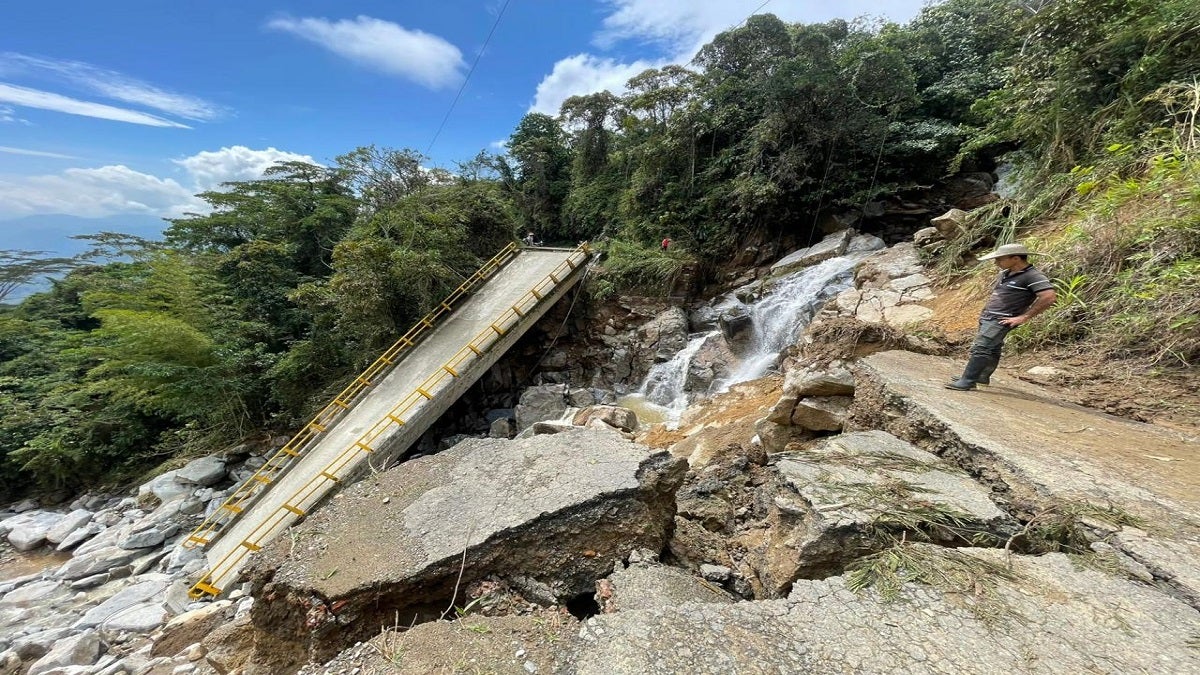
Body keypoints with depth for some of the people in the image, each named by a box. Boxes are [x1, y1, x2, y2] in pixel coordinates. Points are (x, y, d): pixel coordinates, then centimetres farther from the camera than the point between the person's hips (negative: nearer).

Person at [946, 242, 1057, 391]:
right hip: (987, 317, 9)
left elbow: (1049, 297, -20)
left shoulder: (1033, 276, -12)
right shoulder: (1005, 274, 14)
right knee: (992, 349, 18)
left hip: (1001, 321, -9)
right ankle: (983, 377, 26)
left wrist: (1023, 317, -18)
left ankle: (967, 382, -17)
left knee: (980, 349, -16)